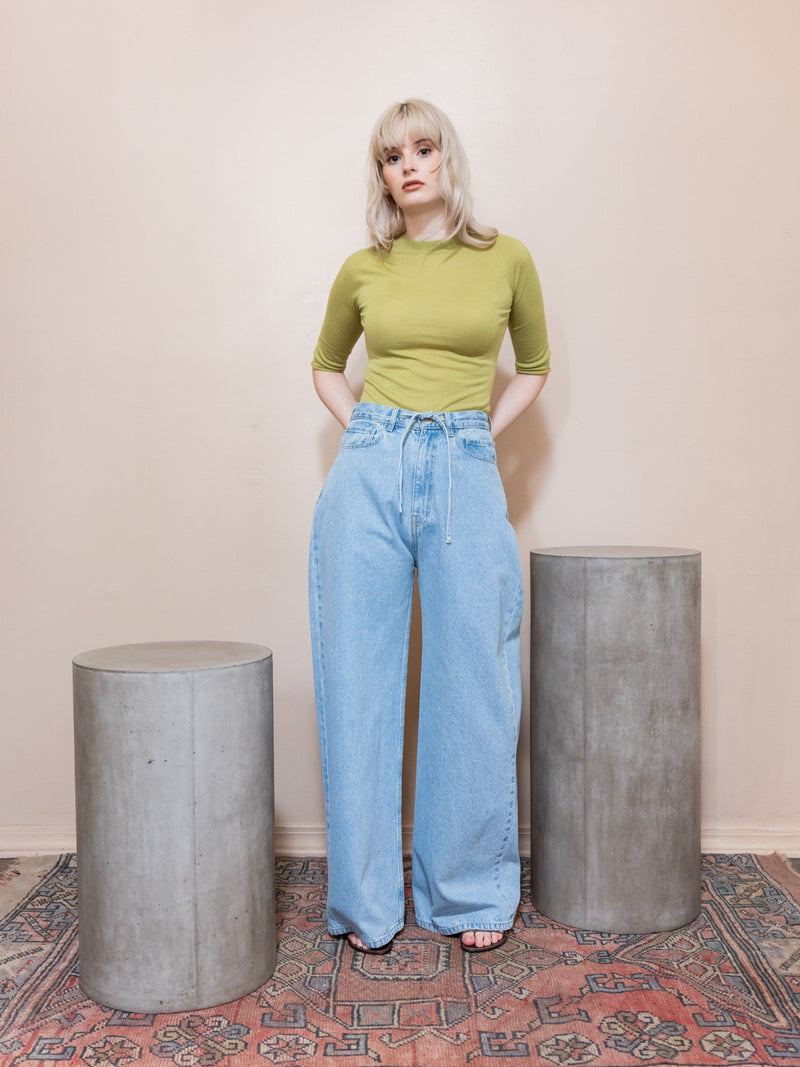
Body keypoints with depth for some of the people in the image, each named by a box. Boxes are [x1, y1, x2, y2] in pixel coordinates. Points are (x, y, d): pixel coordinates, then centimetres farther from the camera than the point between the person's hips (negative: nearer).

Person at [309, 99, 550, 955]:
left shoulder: (505, 259, 7)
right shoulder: (362, 271, 9)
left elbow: (535, 364, 20)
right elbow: (326, 366, 23)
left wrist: (479, 434, 7)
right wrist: (368, 435, 7)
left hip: (466, 481, 0)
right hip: (368, 476, 1)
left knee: (473, 688, 3)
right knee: (360, 687, 3)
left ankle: (472, 892, 22)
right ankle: (365, 899, 18)